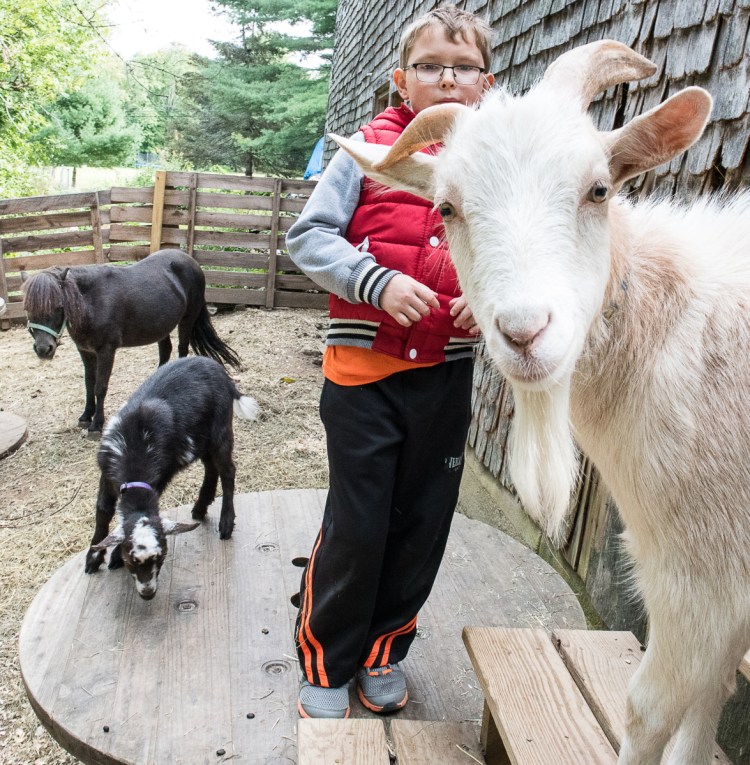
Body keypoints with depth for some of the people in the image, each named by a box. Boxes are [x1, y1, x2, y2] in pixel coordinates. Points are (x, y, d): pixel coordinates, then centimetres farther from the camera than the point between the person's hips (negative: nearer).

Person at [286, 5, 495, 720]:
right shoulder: (370, 148, -2)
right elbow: (308, 236, -6)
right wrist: (377, 283, -20)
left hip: (447, 374, 4)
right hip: (364, 370, -3)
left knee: (422, 524, 13)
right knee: (355, 526, 4)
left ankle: (384, 648, 37)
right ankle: (325, 663, 27)